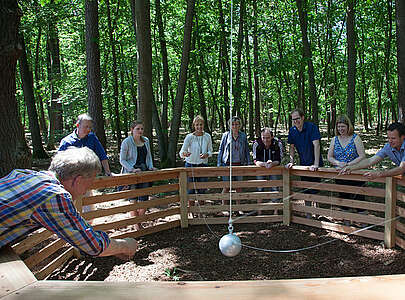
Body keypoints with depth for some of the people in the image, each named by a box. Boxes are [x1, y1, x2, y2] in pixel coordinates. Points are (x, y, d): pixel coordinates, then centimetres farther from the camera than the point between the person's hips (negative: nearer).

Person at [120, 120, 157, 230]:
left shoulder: (146, 141, 10)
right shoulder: (126, 142, -6)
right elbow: (122, 160, -5)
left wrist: (151, 166, 3)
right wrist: (133, 169, -17)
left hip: (144, 171, 4)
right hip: (131, 174, -4)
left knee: (144, 199, 0)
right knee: (133, 200, 0)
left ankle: (139, 222, 21)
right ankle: (136, 225, 16)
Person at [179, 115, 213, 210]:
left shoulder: (207, 136, -1)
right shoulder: (189, 137, -10)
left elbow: (210, 151, 6)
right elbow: (181, 152, -19)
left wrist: (206, 154, -16)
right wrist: (184, 154, -42)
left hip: (203, 165, 2)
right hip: (190, 165, -2)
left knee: (202, 190, 10)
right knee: (190, 190, 2)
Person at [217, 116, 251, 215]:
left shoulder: (243, 136, 6)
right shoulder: (225, 135, 1)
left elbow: (246, 150, 12)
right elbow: (221, 150, 5)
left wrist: (248, 163, 7)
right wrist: (219, 164, 1)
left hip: (239, 164, 2)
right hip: (227, 164, -2)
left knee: (239, 187, 7)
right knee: (226, 187, 0)